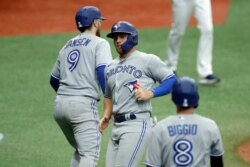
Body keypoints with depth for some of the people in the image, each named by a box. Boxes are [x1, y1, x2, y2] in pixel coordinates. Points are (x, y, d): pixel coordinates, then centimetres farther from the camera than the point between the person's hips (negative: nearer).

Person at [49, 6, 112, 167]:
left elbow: (54, 79, 28)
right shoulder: (99, 43, 2)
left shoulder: (68, 45, 22)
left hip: (60, 105, 7)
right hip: (83, 105, -7)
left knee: (80, 151, 22)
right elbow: (103, 72, -16)